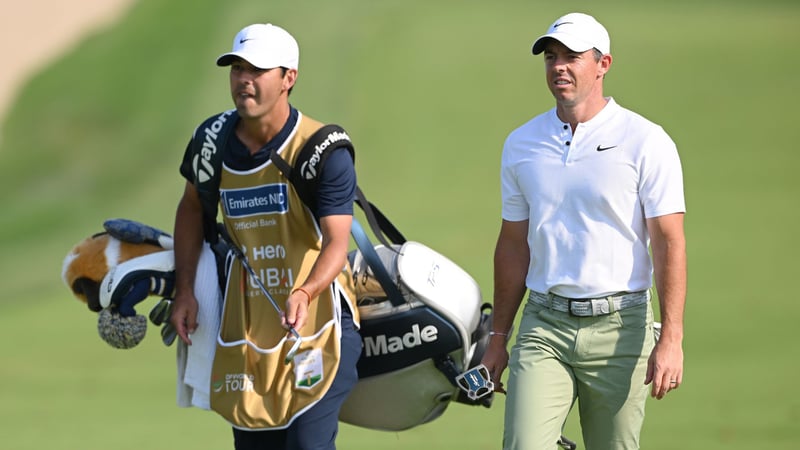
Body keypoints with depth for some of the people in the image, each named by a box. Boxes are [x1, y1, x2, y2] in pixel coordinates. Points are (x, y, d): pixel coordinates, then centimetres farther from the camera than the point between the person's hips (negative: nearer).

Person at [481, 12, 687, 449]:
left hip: (619, 328, -3)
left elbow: (669, 242, -7)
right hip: (544, 325, 3)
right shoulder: (521, 144, 10)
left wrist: (671, 338, -16)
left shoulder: (645, 142, -3)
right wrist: (498, 338, 16)